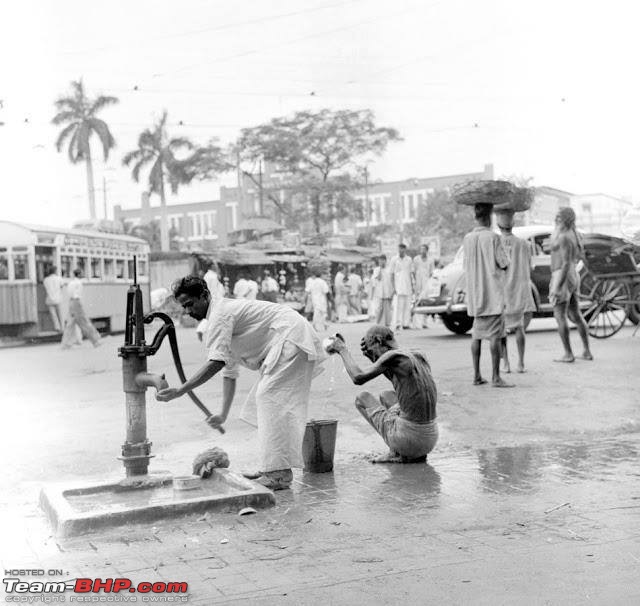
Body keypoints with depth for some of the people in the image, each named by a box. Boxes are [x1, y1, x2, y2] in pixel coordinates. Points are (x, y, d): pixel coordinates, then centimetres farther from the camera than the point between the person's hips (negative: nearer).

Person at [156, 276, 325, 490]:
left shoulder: (220, 314, -13)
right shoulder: (226, 313, 19)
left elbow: (216, 362, -25)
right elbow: (229, 372, 22)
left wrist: (179, 391, -25)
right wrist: (223, 414, 18)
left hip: (290, 336, -11)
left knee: (270, 397, -15)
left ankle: (278, 474, -18)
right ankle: (280, 468, 16)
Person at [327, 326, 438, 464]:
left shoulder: (394, 355, -12)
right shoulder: (419, 356, 11)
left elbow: (358, 378, -13)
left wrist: (342, 349, 1)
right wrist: (372, 357, 21)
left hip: (408, 439, -7)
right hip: (431, 439, 7)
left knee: (362, 398, 18)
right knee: (385, 396, 33)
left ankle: (397, 453, 8)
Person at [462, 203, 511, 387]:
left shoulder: (467, 239, 4)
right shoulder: (493, 237, -11)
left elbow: (466, 265, 9)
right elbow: (503, 264, -10)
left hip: (475, 293, 6)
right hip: (493, 293, -6)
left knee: (476, 334, 10)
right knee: (495, 335, -4)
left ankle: (477, 375, 13)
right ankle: (495, 377, -6)